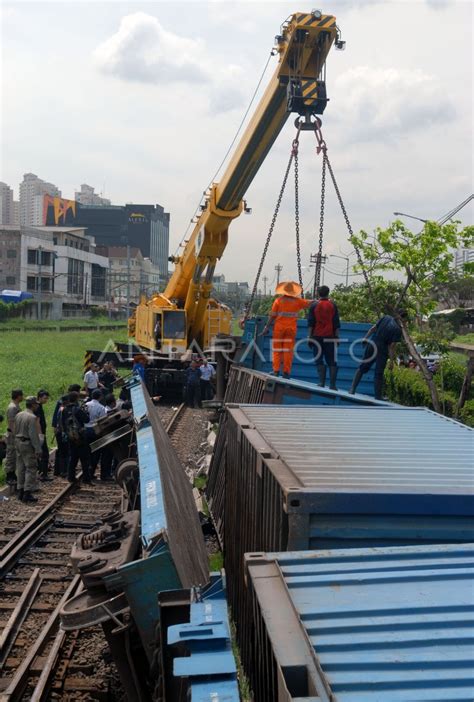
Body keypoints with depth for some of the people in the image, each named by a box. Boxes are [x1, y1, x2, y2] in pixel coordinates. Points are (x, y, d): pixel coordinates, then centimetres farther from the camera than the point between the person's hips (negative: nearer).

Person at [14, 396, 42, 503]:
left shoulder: (18, 415, 8)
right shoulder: (32, 417, -18)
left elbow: (15, 431, 13)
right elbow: (34, 435, -20)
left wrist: (17, 442, 21)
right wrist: (38, 450, -17)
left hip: (18, 443, 9)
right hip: (28, 445, -8)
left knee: (20, 468, 14)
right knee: (31, 469, -3)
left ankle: (20, 491, 20)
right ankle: (27, 493, -6)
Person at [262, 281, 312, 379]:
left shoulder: (278, 300, -2)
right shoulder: (297, 301, 1)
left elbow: (272, 316, -3)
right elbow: (309, 303, 13)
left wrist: (267, 327, 2)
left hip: (279, 328, -1)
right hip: (291, 329, 1)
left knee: (277, 349, 6)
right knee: (288, 350, 2)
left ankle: (276, 370, 2)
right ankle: (286, 372, -1)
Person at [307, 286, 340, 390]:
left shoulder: (314, 305, 0)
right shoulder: (333, 305, 4)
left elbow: (310, 323, -1)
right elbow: (336, 323, 3)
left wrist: (310, 337, 2)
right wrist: (337, 336, 7)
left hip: (317, 337, -1)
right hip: (330, 337, 1)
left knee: (319, 360, 3)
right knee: (331, 361, 5)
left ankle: (322, 382, -9)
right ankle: (332, 384, 0)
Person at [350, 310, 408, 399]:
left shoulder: (386, 317, -2)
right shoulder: (398, 330, -14)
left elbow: (373, 328, 3)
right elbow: (392, 346, -15)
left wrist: (365, 338, 15)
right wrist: (392, 360, -8)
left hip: (372, 345, 4)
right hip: (382, 351, -4)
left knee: (363, 367, 15)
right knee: (379, 375, 5)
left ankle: (353, 389, 10)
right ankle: (377, 397, 9)